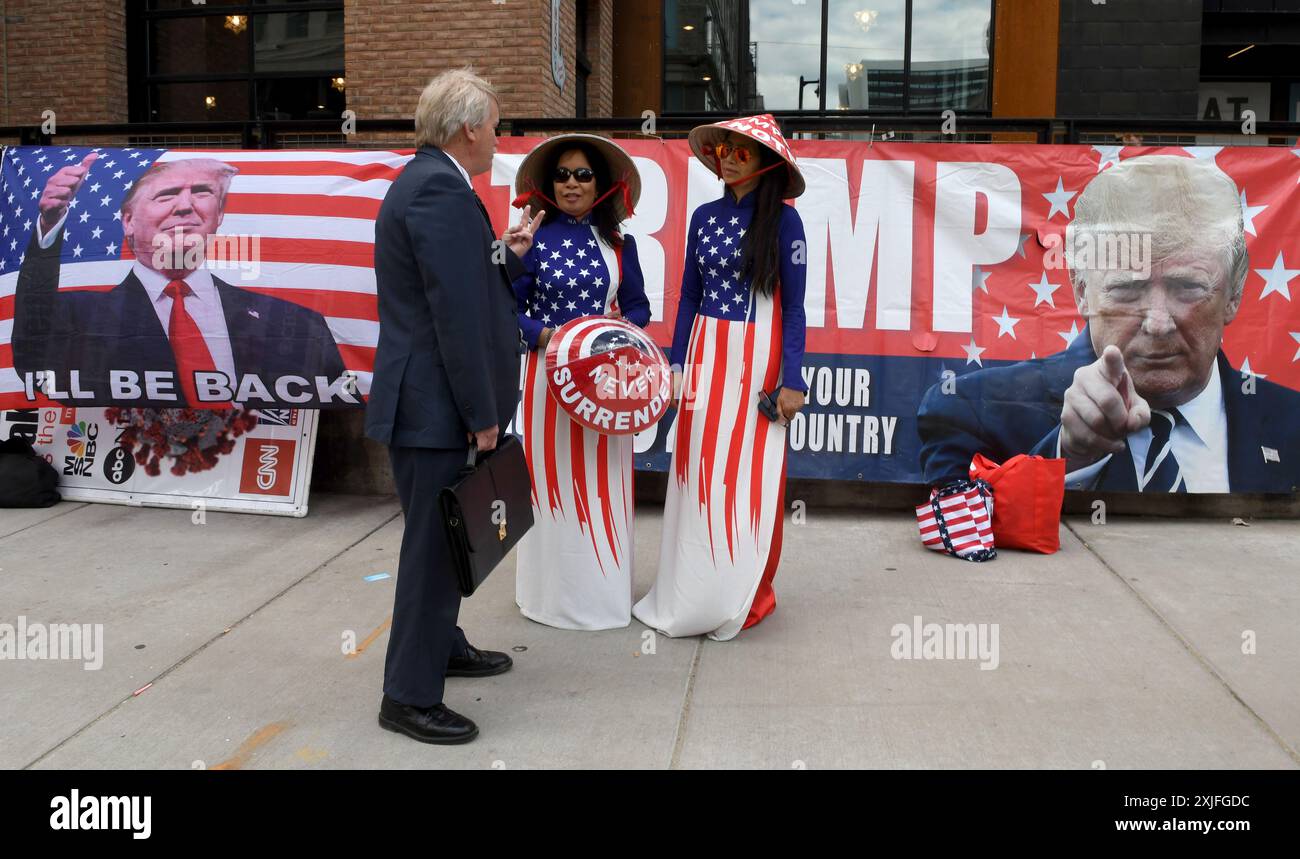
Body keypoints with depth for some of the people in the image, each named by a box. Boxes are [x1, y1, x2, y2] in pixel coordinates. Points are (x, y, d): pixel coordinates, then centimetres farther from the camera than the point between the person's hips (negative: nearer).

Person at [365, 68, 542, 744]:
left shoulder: (424, 181, 15)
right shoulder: (441, 189, -18)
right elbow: (457, 314, -22)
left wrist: (507, 255, 17)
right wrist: (482, 414, -19)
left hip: (427, 401, 11)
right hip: (432, 405, -11)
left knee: (440, 536, 22)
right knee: (433, 543, -2)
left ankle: (441, 646, 39)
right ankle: (410, 696, 10)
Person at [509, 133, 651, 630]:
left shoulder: (618, 244, 8)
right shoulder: (534, 240, -1)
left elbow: (637, 307, 12)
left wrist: (623, 326, -8)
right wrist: (545, 334, -18)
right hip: (550, 374, -3)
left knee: (605, 479, 7)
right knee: (555, 475, 1)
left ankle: (606, 588, 19)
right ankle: (557, 592, 12)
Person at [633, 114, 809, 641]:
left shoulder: (782, 220, -3)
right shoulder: (705, 217, 9)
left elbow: (792, 305, -4)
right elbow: (689, 296, 13)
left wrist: (791, 379, -10)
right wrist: (676, 363, 8)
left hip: (758, 359, -4)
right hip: (704, 354, 4)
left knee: (749, 478, 0)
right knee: (698, 473, 6)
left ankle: (741, 599, 13)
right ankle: (690, 594, 17)